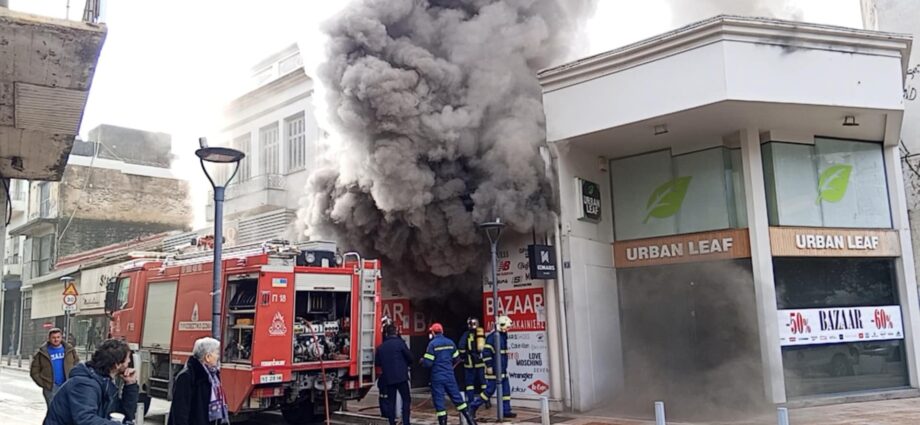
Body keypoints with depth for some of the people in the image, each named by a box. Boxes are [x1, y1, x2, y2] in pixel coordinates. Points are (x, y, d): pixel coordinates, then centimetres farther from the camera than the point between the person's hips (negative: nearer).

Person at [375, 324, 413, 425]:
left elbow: (377, 362, 10)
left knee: (390, 401, 10)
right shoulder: (400, 343, -7)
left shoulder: (381, 347, 6)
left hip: (387, 378, 4)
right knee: (406, 400, 4)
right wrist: (406, 364, 15)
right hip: (401, 377, -4)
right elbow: (410, 357, -6)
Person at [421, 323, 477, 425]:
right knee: (457, 398, 13)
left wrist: (422, 361, 6)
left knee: (439, 402, 3)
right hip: (450, 376, 5)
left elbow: (428, 363, -15)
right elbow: (455, 359, 11)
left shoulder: (432, 344, -12)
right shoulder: (450, 343, 3)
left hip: (437, 377, -5)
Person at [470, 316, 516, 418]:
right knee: (490, 390, -4)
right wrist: (489, 366, -20)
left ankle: (506, 411, 13)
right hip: (494, 370, -9)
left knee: (506, 390, 7)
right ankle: (473, 406, 8)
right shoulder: (493, 336, -16)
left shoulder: (503, 336, 14)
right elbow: (486, 352, -20)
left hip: (503, 370, 9)